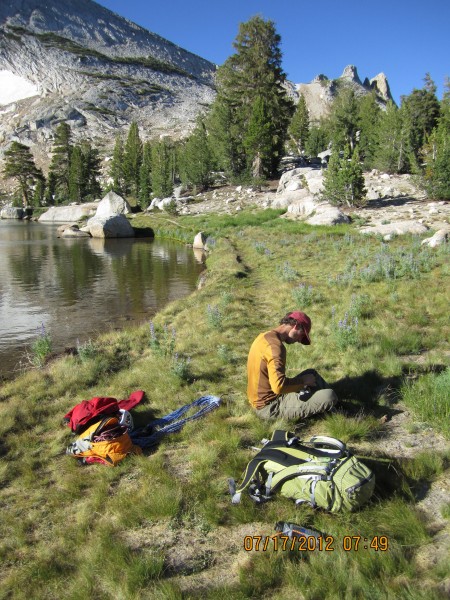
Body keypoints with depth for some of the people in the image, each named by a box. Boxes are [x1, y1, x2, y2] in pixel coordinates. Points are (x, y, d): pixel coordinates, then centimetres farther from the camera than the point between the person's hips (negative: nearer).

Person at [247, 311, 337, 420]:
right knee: (329, 397, -17)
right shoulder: (275, 345, -23)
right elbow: (279, 386, -31)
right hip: (271, 407, -10)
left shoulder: (264, 337, 8)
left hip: (261, 400, 10)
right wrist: (303, 381, -14)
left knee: (311, 374, 19)